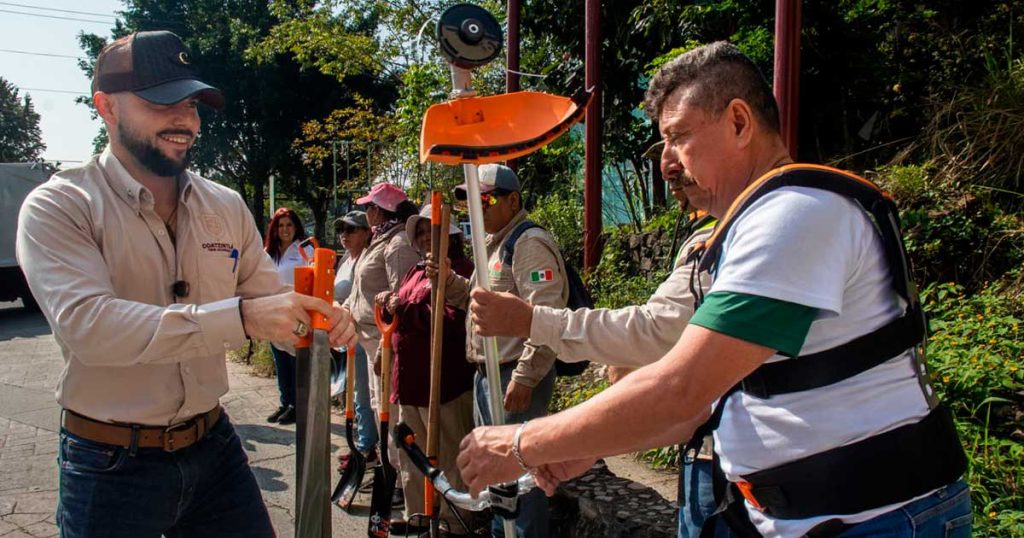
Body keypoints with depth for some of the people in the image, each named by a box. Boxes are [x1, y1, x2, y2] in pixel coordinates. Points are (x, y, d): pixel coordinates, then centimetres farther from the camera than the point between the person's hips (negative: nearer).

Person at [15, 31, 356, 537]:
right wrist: (241, 318, -36)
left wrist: (317, 318, -16)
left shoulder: (227, 207, 3)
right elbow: (87, 324, -27)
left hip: (214, 444, 5)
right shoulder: (57, 207, -11)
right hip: (111, 464, -4)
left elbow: (269, 301, 8)